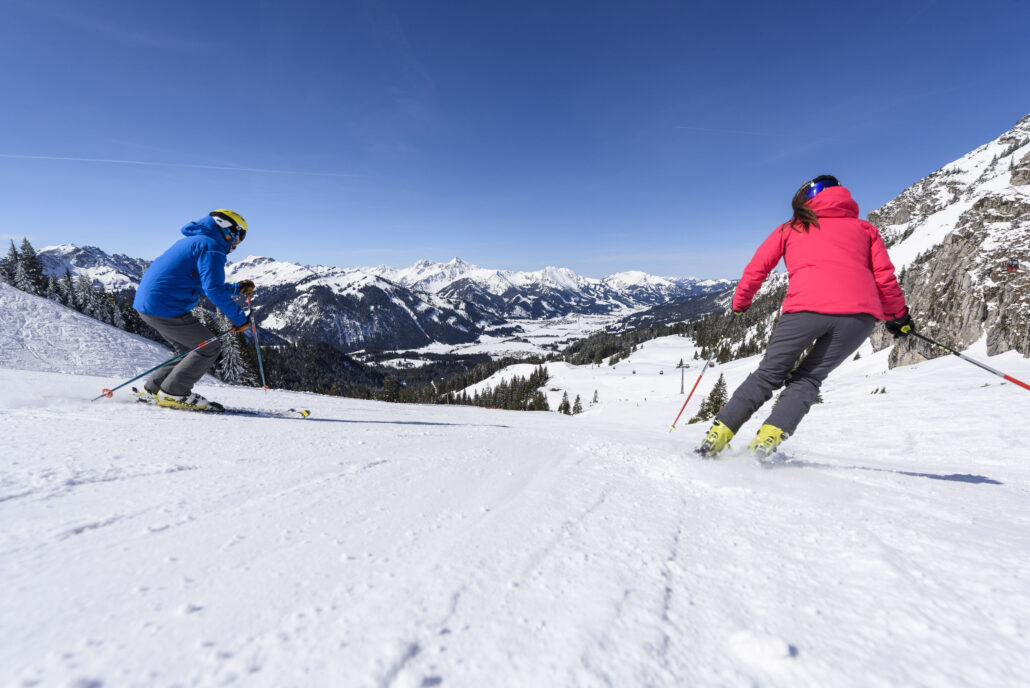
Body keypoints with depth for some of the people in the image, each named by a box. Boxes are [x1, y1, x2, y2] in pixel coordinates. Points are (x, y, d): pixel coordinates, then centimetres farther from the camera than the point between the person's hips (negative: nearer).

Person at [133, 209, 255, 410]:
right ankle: (172, 392, -1)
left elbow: (205, 285, 29)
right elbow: (213, 289, -22)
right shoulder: (211, 246, -11)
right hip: (165, 308, -10)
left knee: (193, 349, 18)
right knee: (210, 347, -4)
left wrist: (237, 288, 22)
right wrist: (239, 318, -17)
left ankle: (155, 388, 21)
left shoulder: (194, 241, 22)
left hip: (146, 303, 10)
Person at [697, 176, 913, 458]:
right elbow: (885, 277, 17)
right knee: (808, 378, 14)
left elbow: (756, 269, 18)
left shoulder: (791, 228, 24)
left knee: (770, 374, 11)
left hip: (807, 307, -2)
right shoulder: (865, 228, 27)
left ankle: (718, 435, 4)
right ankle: (769, 437, -5)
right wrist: (898, 316, 29)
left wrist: (739, 303, 32)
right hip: (860, 313, 2)